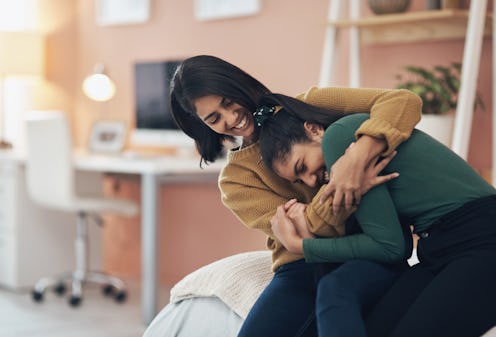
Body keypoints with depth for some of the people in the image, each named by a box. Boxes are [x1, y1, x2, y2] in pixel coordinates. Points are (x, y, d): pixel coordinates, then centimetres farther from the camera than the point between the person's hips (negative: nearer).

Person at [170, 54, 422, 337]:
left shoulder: (309, 106, 6)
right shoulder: (234, 180, 11)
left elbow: (404, 100, -6)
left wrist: (357, 156, -25)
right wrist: (343, 189, -25)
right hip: (303, 269, 2)